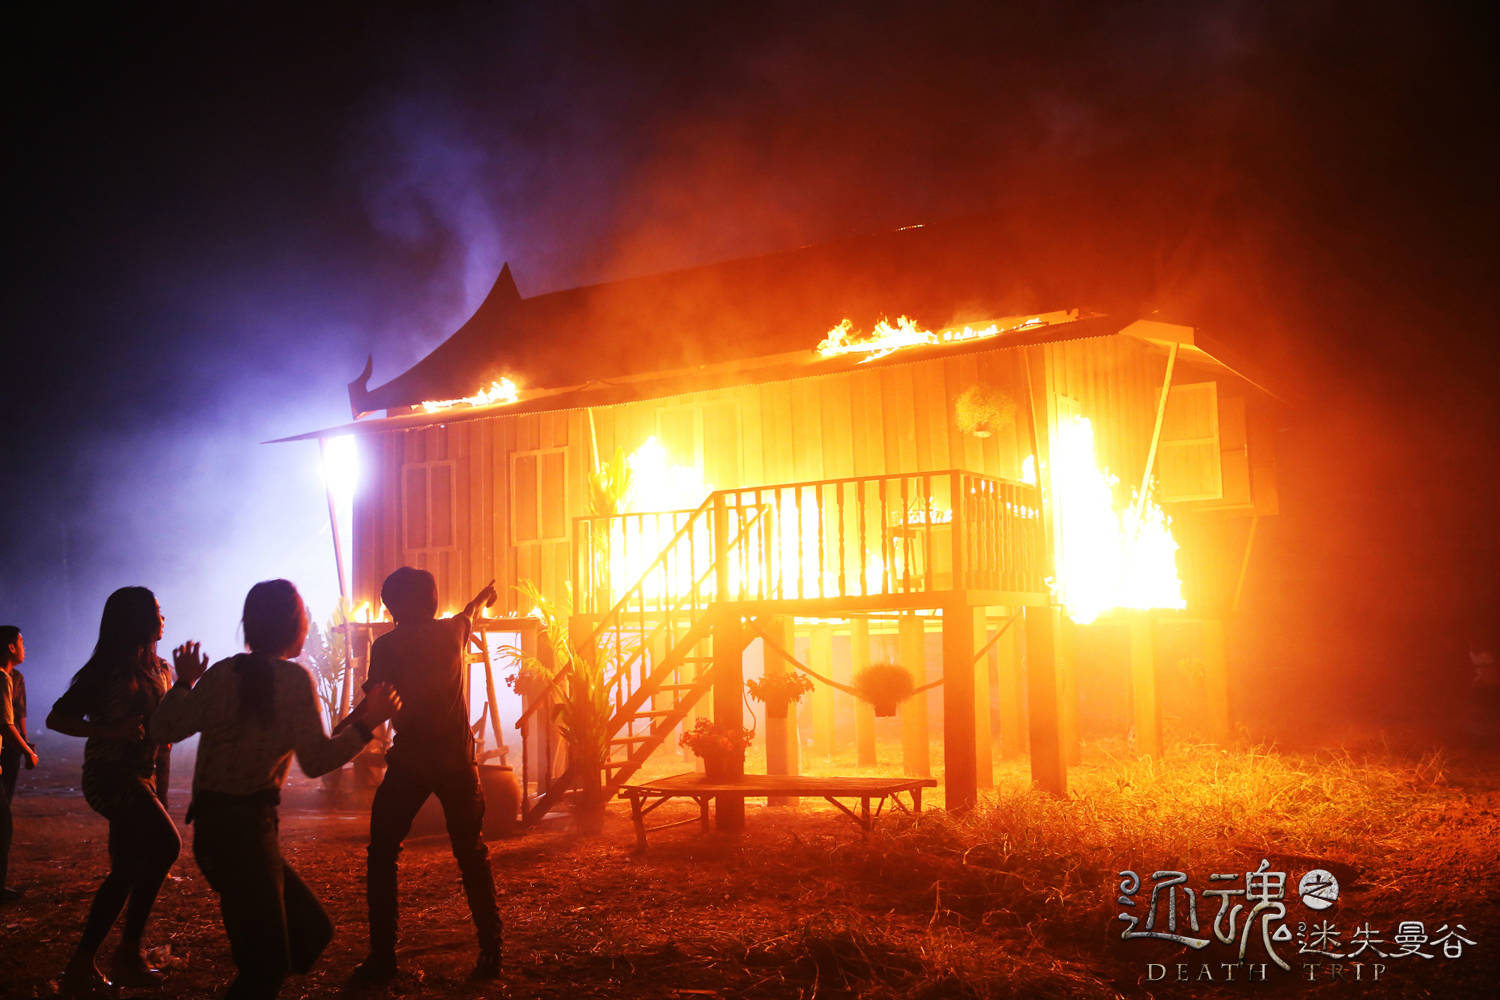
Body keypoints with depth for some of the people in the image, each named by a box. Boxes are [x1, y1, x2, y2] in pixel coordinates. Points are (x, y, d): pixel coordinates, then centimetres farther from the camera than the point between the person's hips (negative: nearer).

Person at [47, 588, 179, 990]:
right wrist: (110, 731, -23)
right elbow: (56, 718, -13)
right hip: (111, 774, -8)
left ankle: (82, 965, 17)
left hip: (141, 775, 9)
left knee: (127, 871, 9)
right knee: (164, 846, -18)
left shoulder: (158, 668, 11)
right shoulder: (107, 670, -12)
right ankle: (128, 955, -11)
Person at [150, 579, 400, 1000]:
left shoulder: (221, 674, 6)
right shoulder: (294, 679, -11)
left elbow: (164, 729, 5)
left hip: (213, 824, 8)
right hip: (245, 827, -8)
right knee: (265, 964, 0)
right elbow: (317, 760, -17)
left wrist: (184, 683, 19)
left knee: (310, 932, 17)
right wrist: (367, 722, -8)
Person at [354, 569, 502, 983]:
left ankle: (382, 956, 3)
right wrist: (483, 596, 49)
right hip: (457, 761, 2)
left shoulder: (386, 646, -3)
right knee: (472, 855, 10)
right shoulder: (452, 632, 5)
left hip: (409, 761, -2)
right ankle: (490, 952, 6)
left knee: (382, 855, 8)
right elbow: (469, 613, 29)